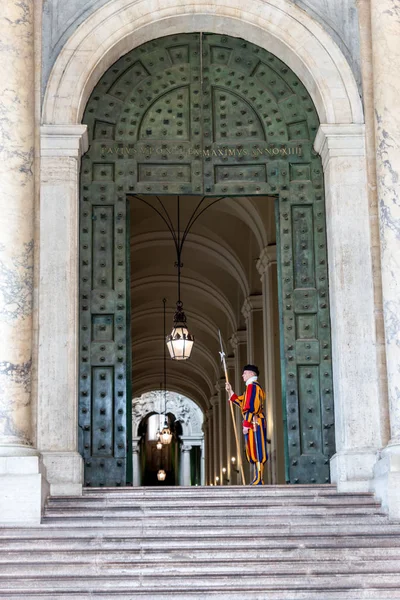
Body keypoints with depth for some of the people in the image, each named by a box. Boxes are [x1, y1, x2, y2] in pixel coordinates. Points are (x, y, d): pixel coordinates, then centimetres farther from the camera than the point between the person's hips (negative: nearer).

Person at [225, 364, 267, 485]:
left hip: (254, 423, -10)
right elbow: (241, 403, 25)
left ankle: (259, 479, -13)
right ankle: (258, 479, 11)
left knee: (256, 451, -11)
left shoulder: (252, 386, -9)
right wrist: (230, 391, 23)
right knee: (255, 452, 10)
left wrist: (246, 424, -19)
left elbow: (250, 407, -18)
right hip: (256, 424, 10)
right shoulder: (254, 387, 23)